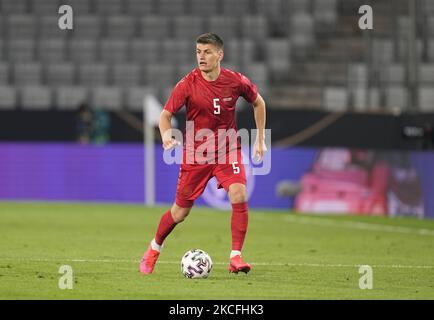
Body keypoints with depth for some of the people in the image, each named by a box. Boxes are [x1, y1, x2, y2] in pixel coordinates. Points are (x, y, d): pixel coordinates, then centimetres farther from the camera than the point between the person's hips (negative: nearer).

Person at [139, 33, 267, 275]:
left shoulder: (236, 82, -8)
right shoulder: (187, 84, -14)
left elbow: (258, 103, 11)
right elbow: (166, 114, -8)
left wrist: (261, 139, 9)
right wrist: (166, 136, -29)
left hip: (228, 150, 1)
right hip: (196, 153, -1)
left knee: (239, 196, -23)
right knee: (180, 212, 5)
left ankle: (236, 257, -15)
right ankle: (154, 249, 33)